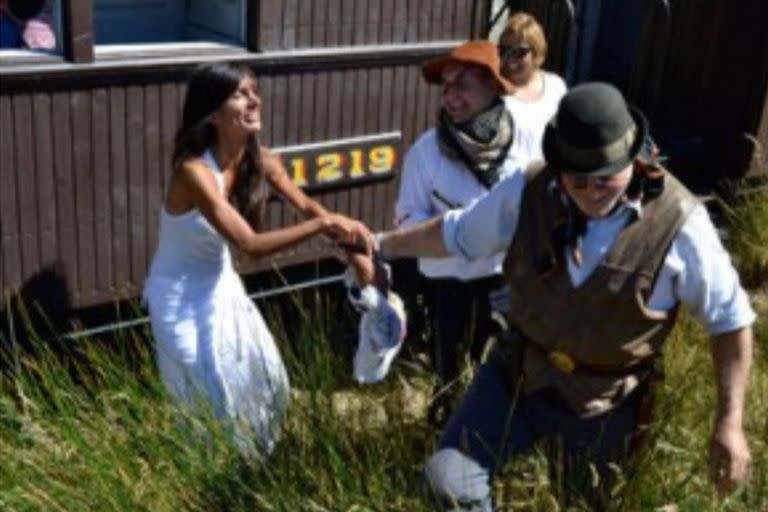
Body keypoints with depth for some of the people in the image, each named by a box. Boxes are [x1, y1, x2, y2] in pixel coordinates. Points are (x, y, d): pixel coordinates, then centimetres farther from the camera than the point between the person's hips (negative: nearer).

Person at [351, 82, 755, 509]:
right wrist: (382, 245, 9)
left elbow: (730, 319, -12)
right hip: (519, 373, 2)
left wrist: (729, 423, -12)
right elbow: (456, 233, 5)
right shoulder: (526, 192, -14)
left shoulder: (677, 220, -22)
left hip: (604, 403, -2)